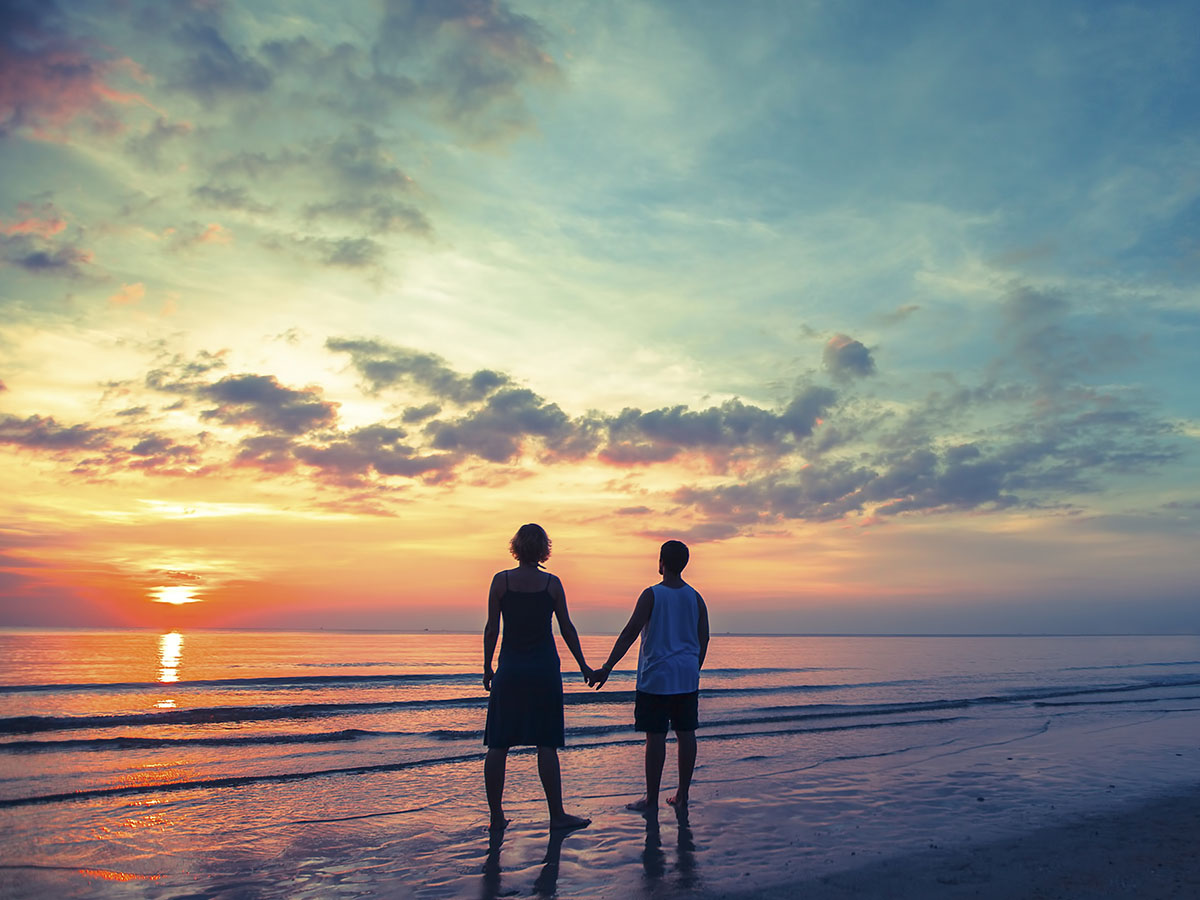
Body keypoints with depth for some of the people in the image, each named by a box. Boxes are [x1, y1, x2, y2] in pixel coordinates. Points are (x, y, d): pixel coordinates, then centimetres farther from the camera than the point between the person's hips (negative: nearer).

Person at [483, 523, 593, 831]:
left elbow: (491, 629, 0)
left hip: (509, 669, 1)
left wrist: (487, 667, 9)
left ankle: (496, 816, 13)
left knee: (498, 745, 8)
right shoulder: (552, 583, -2)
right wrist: (583, 666, 12)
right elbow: (567, 629, 2)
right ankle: (557, 815, 10)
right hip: (544, 668, -1)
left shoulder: (501, 580, -2)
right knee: (546, 745, 5)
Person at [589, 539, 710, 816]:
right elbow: (703, 639, 10)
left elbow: (630, 633, -14)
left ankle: (651, 800, 6)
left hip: (656, 678, -4)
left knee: (655, 736, 0)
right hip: (687, 678, 5)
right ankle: (682, 795, 17)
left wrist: (607, 667, -13)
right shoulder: (695, 597, 6)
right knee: (685, 733, 9)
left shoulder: (651, 595, -8)